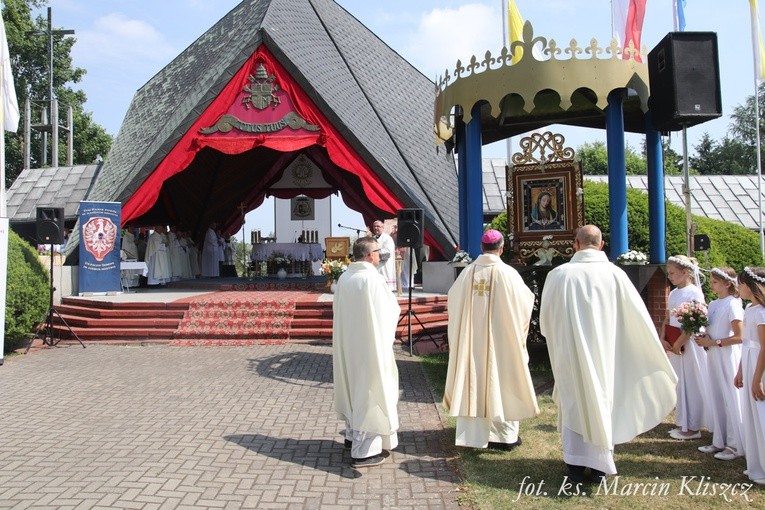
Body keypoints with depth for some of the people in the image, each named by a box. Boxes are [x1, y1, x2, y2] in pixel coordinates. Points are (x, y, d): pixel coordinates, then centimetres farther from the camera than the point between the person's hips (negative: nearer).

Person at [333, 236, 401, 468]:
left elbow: (338, 310, 10)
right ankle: (364, 450, 4)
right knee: (370, 390, 0)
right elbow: (391, 309, -13)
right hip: (370, 344, -7)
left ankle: (353, 435, 35)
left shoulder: (344, 278, 1)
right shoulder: (373, 278, -19)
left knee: (353, 386, 21)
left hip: (347, 343, 7)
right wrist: (395, 305, 8)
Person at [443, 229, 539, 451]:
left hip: (471, 339, 3)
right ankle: (504, 434, 15)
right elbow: (526, 302, -3)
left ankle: (471, 432, 18)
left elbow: (452, 301, 7)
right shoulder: (508, 274, -13)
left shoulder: (467, 272, -4)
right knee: (502, 380, 8)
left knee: (471, 381, 11)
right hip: (501, 339, -3)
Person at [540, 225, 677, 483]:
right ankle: (600, 466, 19)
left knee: (574, 403, 11)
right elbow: (638, 317, -2)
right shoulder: (615, 274, -8)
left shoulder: (558, 274, -9)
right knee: (603, 401, 13)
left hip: (570, 353, 0)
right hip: (604, 353, 1)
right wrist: (656, 357, 12)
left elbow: (545, 319, 2)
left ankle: (575, 466, 15)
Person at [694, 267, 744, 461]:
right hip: (713, 356, 8)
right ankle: (719, 442, 23)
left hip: (728, 357, -8)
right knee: (716, 399, 13)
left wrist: (714, 342, -16)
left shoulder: (732, 305, -12)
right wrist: (703, 338, -1)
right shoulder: (713, 304, 11)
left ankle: (736, 446, 10)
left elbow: (739, 337, -16)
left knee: (731, 400, 0)